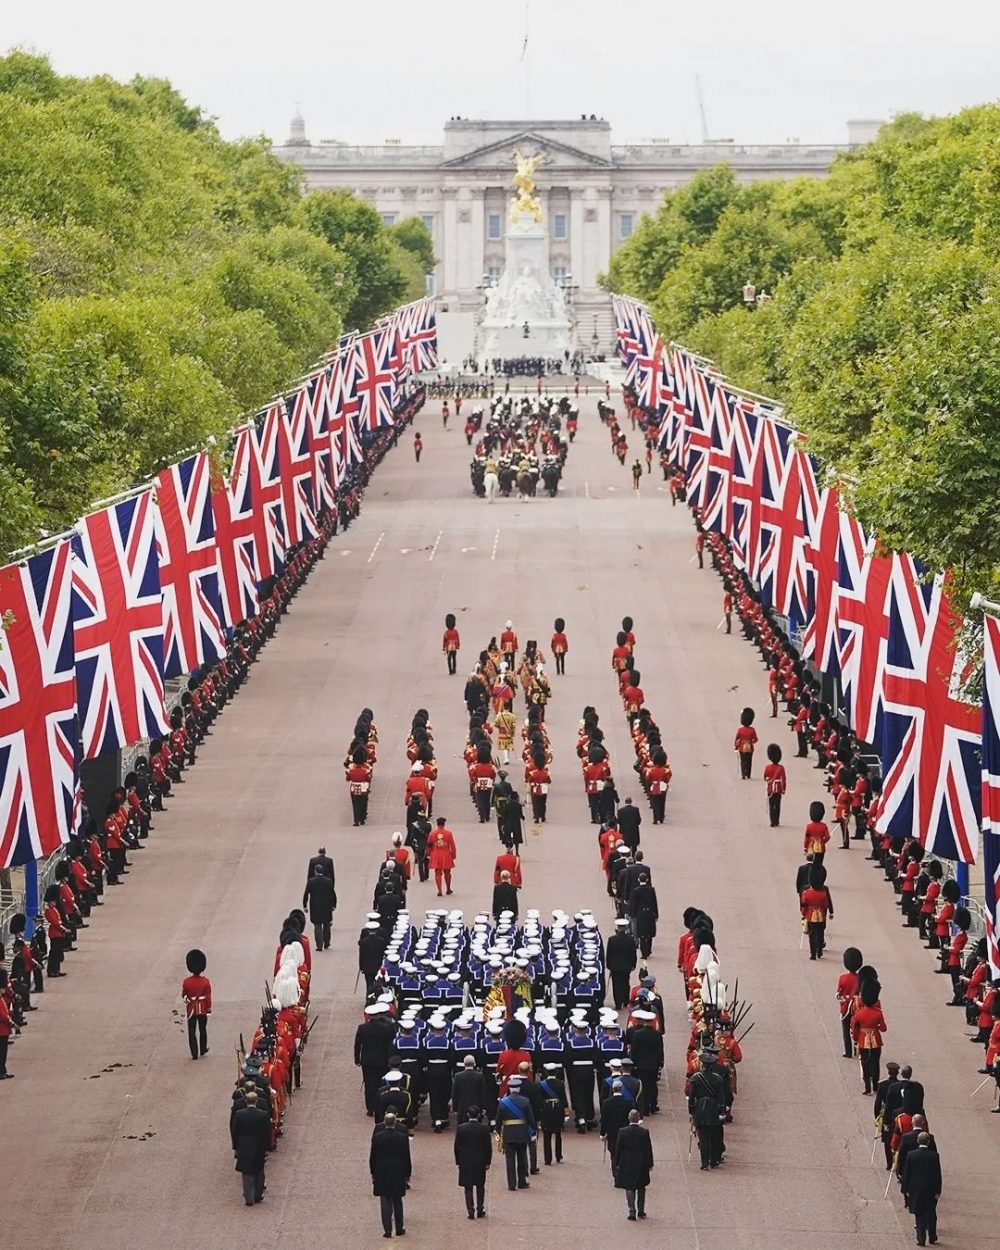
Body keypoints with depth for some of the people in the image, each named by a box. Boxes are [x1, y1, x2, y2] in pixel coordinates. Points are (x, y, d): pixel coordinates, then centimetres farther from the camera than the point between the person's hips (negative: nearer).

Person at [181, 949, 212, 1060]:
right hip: (203, 1009, 1)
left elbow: (183, 995, -1)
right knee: (203, 1030, 19)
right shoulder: (205, 981, -14)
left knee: (192, 1032, 5)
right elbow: (208, 996, -8)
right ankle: (203, 1050, 32)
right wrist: (209, 1008, 4)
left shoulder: (186, 982, -14)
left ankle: (194, 1053, 3)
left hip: (191, 1009, -1)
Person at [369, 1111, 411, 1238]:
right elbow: (406, 1158, -2)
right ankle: (399, 1229, 18)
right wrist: (407, 1174, 9)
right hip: (398, 1174, 1)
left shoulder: (377, 1137, -8)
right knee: (397, 1202, 14)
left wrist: (373, 1173, 10)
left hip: (381, 1174, -1)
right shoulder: (403, 1137, -7)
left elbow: (372, 1156, -1)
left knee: (385, 1202, 3)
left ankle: (387, 1230, -2)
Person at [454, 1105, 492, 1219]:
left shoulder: (460, 1128, -9)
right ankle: (480, 1210, 16)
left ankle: (471, 1210, 1)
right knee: (480, 1186, 15)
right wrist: (488, 1162, 5)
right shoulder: (485, 1128, -9)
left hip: (465, 1162, -1)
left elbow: (457, 1146, -4)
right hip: (480, 1162, 1)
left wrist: (458, 1161, 7)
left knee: (468, 1187, 6)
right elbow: (489, 1146, -5)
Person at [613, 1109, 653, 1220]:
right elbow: (648, 1149, -4)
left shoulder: (623, 1132, -11)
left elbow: (618, 1149, -5)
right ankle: (641, 1212, 19)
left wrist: (617, 1163, 6)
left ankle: (632, 1212, 1)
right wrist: (650, 1164, 6)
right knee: (641, 1189, 15)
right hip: (641, 1165, 1)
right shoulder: (644, 1132, -11)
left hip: (627, 1164, -1)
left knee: (629, 1189, 7)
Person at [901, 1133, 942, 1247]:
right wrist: (938, 1191, 1)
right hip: (931, 1190, 1)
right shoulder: (934, 1156, -8)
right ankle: (932, 1238, 22)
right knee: (931, 1215, 15)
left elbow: (906, 1173, -4)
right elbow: (938, 1174, -6)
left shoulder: (911, 1155, -8)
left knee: (919, 1216, 6)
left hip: (915, 1190, -1)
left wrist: (906, 1189, 3)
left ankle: (921, 1239, 1)